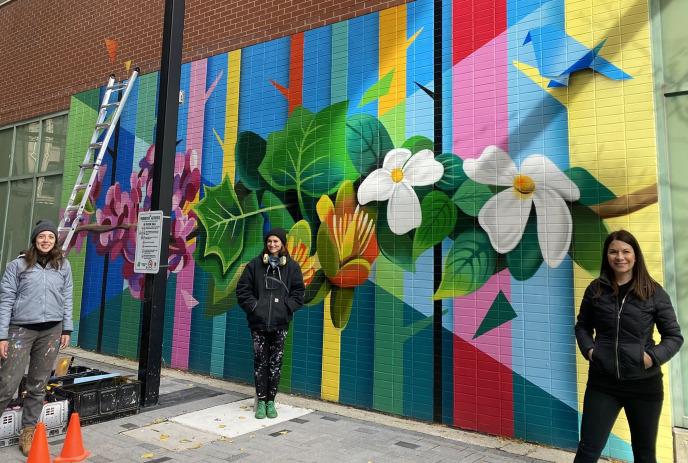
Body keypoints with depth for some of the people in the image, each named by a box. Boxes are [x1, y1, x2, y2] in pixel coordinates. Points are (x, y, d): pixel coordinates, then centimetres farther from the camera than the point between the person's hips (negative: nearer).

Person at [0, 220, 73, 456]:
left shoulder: (63, 265, 7)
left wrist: (66, 329, 5)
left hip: (51, 330, 2)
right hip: (21, 329, -2)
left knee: (38, 385, 9)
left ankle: (28, 431, 21)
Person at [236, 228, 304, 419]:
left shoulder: (291, 266, 4)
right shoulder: (255, 265, 4)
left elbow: (298, 292, 6)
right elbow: (242, 289, 6)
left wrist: (285, 307, -6)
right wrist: (253, 306, -5)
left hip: (280, 323, 0)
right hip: (258, 322, 0)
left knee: (276, 363, 5)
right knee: (260, 362, 5)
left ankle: (271, 401, 19)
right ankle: (261, 401, 18)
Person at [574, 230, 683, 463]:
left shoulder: (654, 292, -3)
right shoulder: (596, 289, 1)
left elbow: (674, 336, 1)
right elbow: (582, 326, 12)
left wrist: (653, 356, -16)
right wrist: (588, 349, -6)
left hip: (644, 384, 0)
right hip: (602, 382, 0)